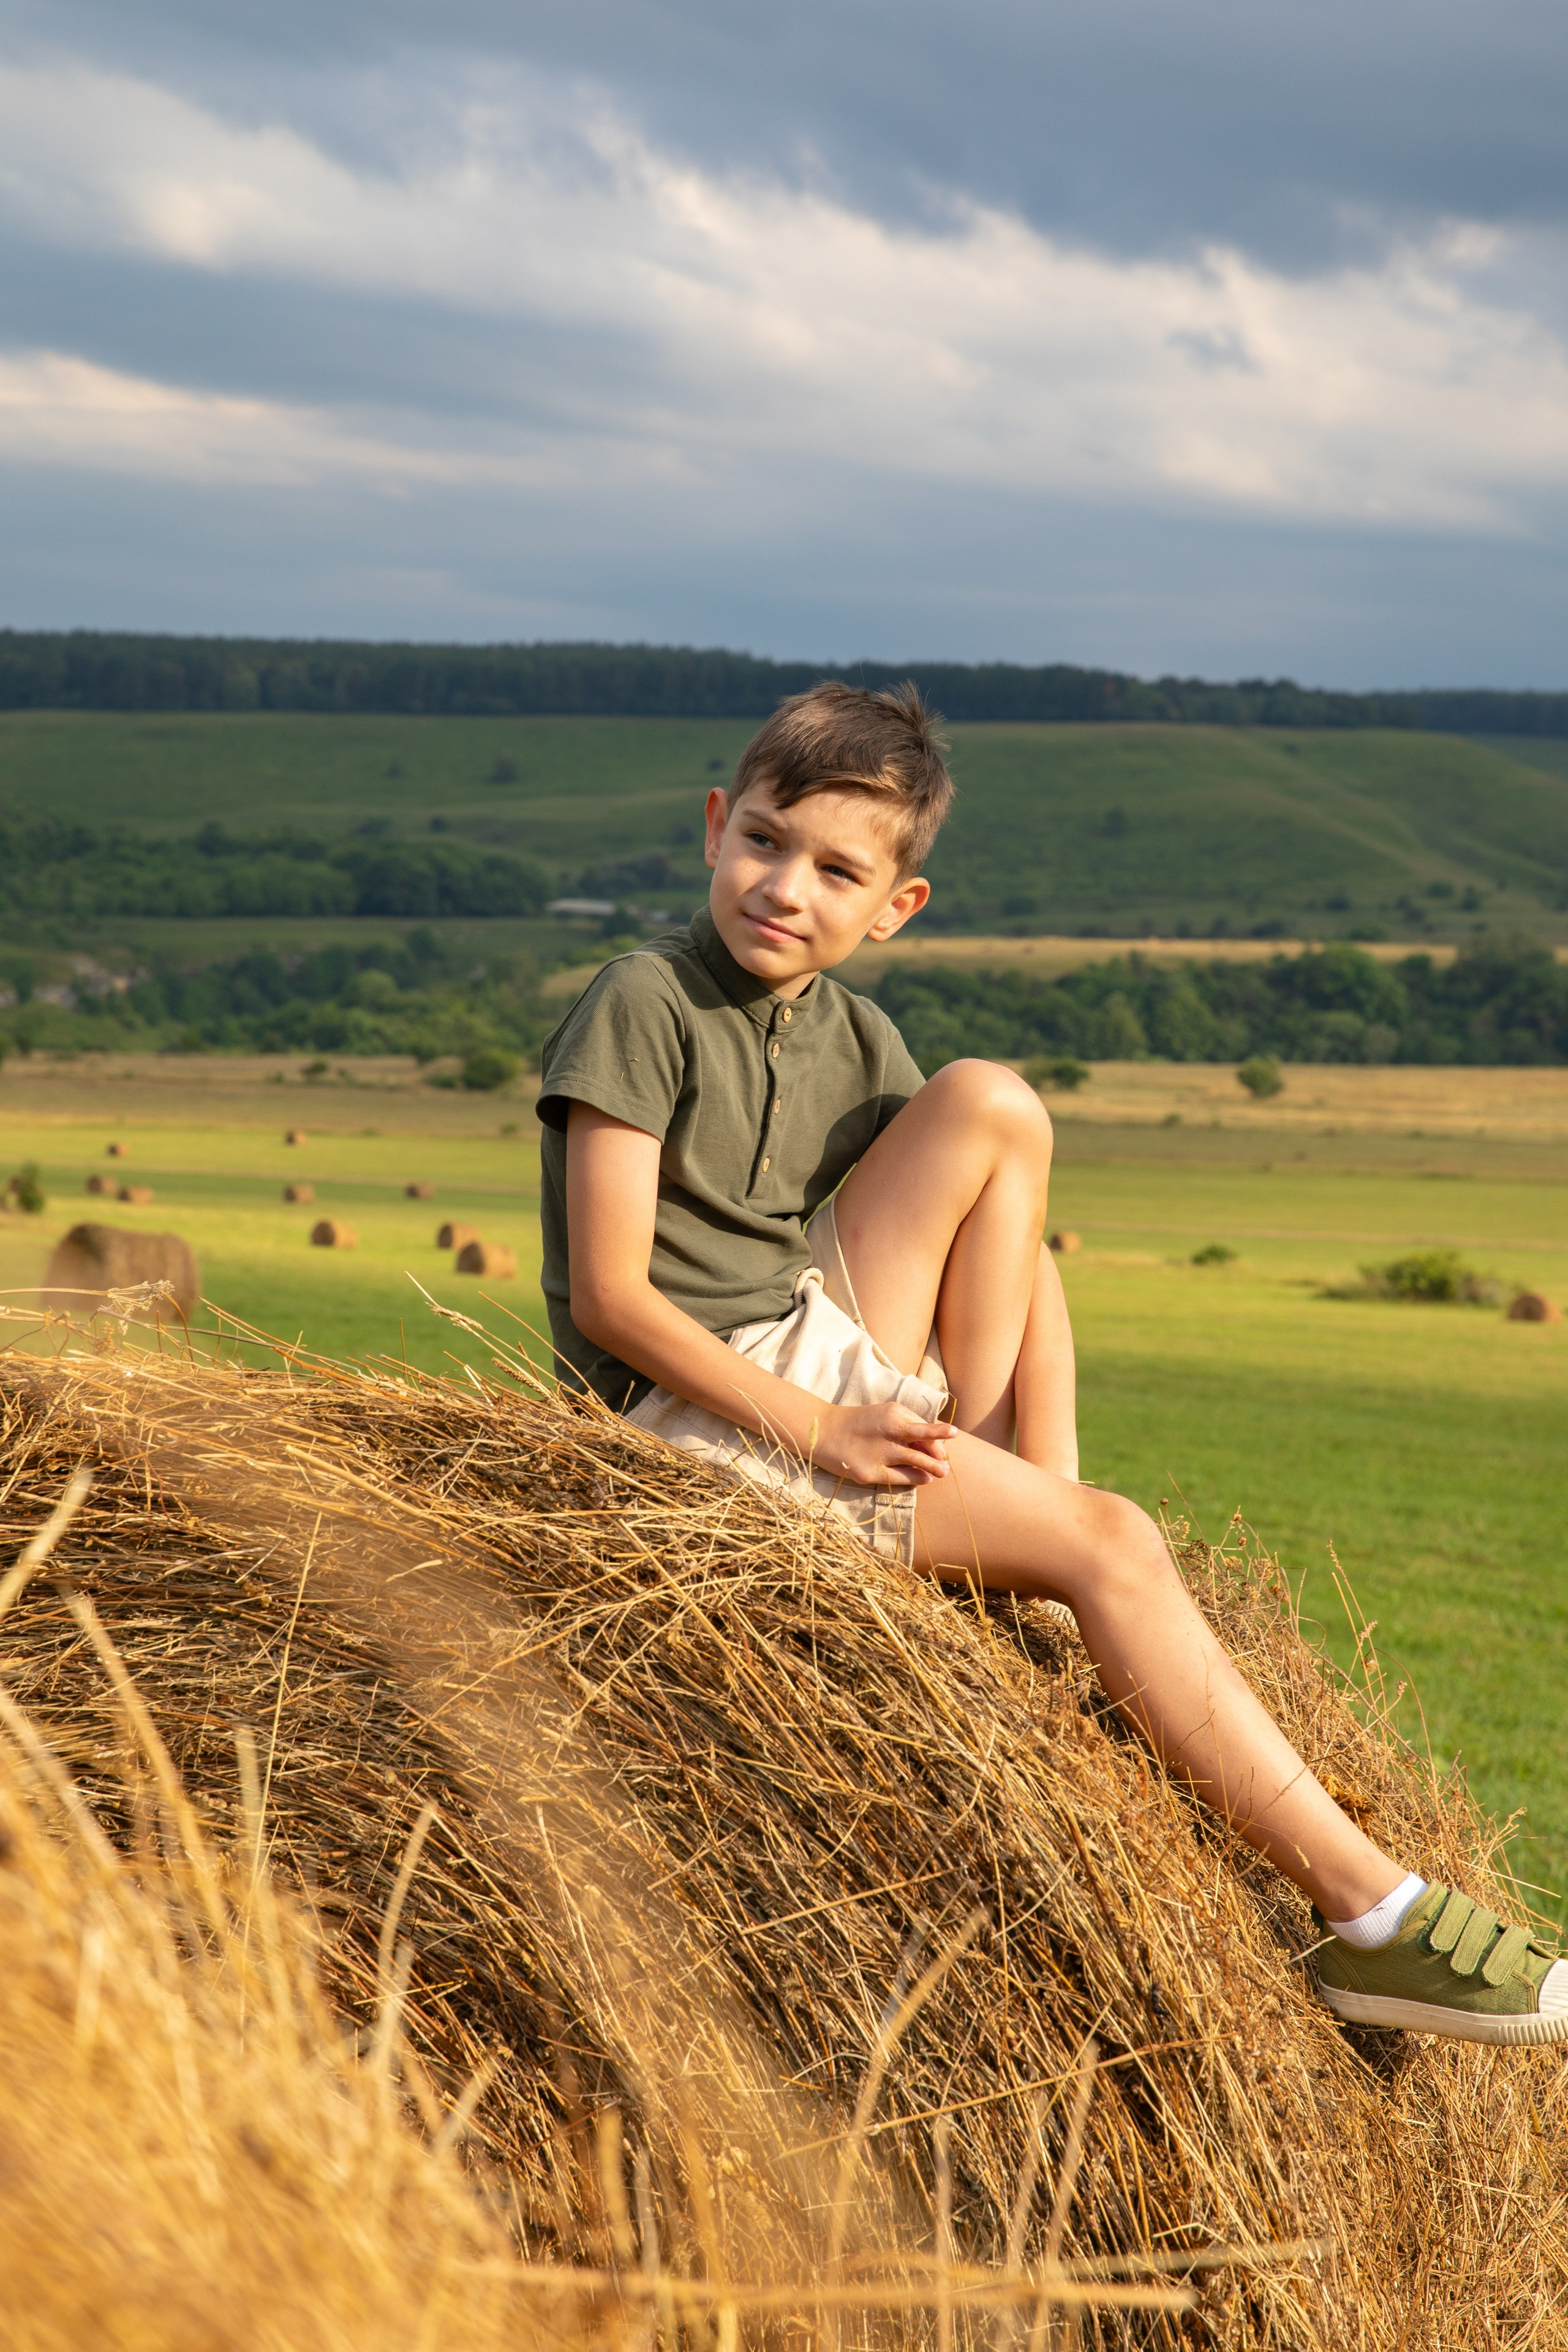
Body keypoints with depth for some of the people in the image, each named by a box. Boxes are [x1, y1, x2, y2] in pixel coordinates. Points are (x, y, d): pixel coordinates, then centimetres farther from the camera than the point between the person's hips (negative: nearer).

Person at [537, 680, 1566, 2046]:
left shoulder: (857, 1041, 7)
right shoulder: (644, 1007, -12)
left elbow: (1023, 1259, 6)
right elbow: (610, 1297, -18)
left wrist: (1044, 1458, -10)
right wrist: (814, 1433, -21)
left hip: (828, 1353, 7)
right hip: (698, 1408, -7)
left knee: (992, 1108, -7)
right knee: (1100, 1541, -17)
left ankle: (969, 1443, -6)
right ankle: (1366, 1905, -16)